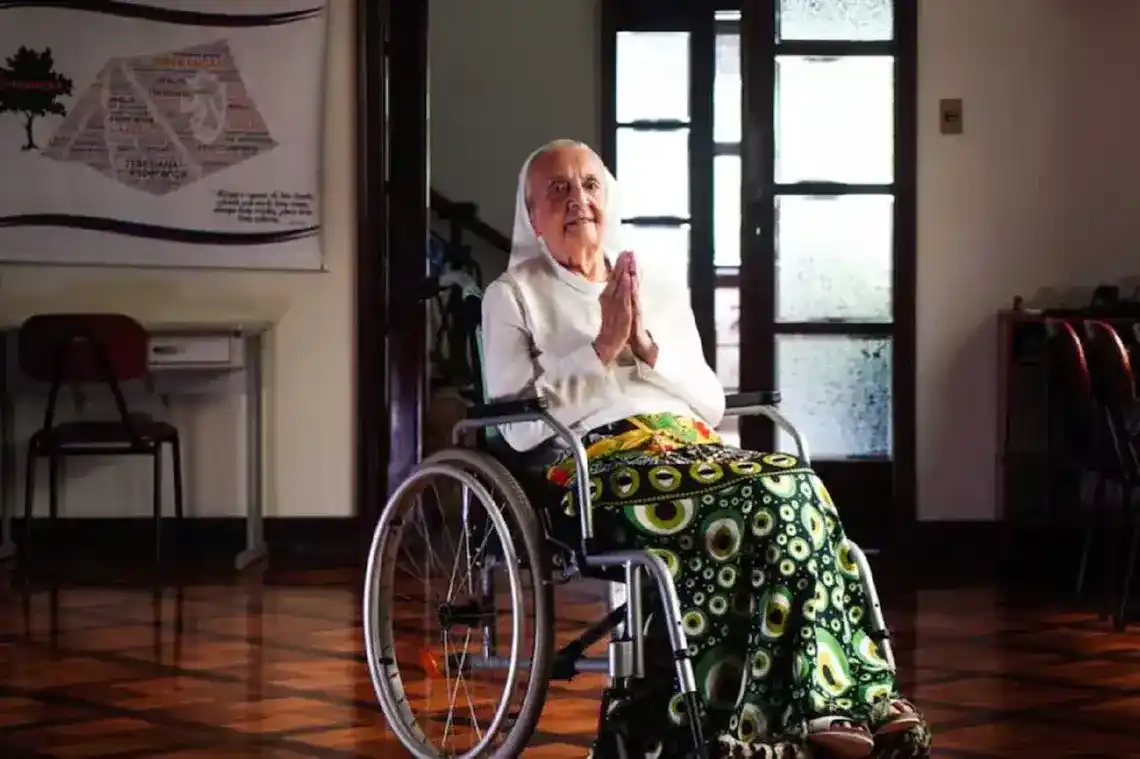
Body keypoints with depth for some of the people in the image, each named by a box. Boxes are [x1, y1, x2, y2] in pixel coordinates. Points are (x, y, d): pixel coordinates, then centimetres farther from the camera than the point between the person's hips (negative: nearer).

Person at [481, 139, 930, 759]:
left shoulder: (660, 278, 22)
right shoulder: (513, 296, 11)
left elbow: (711, 404, 17)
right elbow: (520, 428, -2)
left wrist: (648, 346, 1)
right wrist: (603, 347, -6)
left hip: (691, 450, 5)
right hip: (595, 468, -5)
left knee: (797, 492, -30)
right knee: (775, 492, -31)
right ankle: (823, 707, -29)